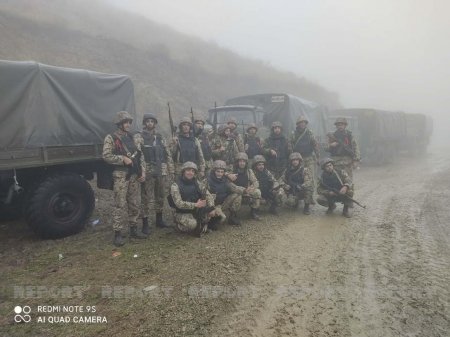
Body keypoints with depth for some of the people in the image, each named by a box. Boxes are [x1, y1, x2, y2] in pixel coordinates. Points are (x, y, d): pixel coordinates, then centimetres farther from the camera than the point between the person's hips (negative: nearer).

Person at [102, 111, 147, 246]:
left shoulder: (132, 138, 14)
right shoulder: (111, 138, -3)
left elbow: (140, 155, 12)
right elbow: (106, 156, -11)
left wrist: (142, 172, 3)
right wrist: (123, 159, -17)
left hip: (134, 175, 6)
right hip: (120, 175, -6)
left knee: (134, 204, 11)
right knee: (120, 205, -5)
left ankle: (133, 230, 22)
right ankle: (117, 234, 1)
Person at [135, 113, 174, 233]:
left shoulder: (160, 137, 13)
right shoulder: (139, 137, -3)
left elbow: (168, 155, 14)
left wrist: (171, 170, 10)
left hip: (161, 171, 5)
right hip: (147, 172, -5)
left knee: (160, 196, 14)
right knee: (147, 198, -1)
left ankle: (159, 220, 29)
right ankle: (145, 224, 9)